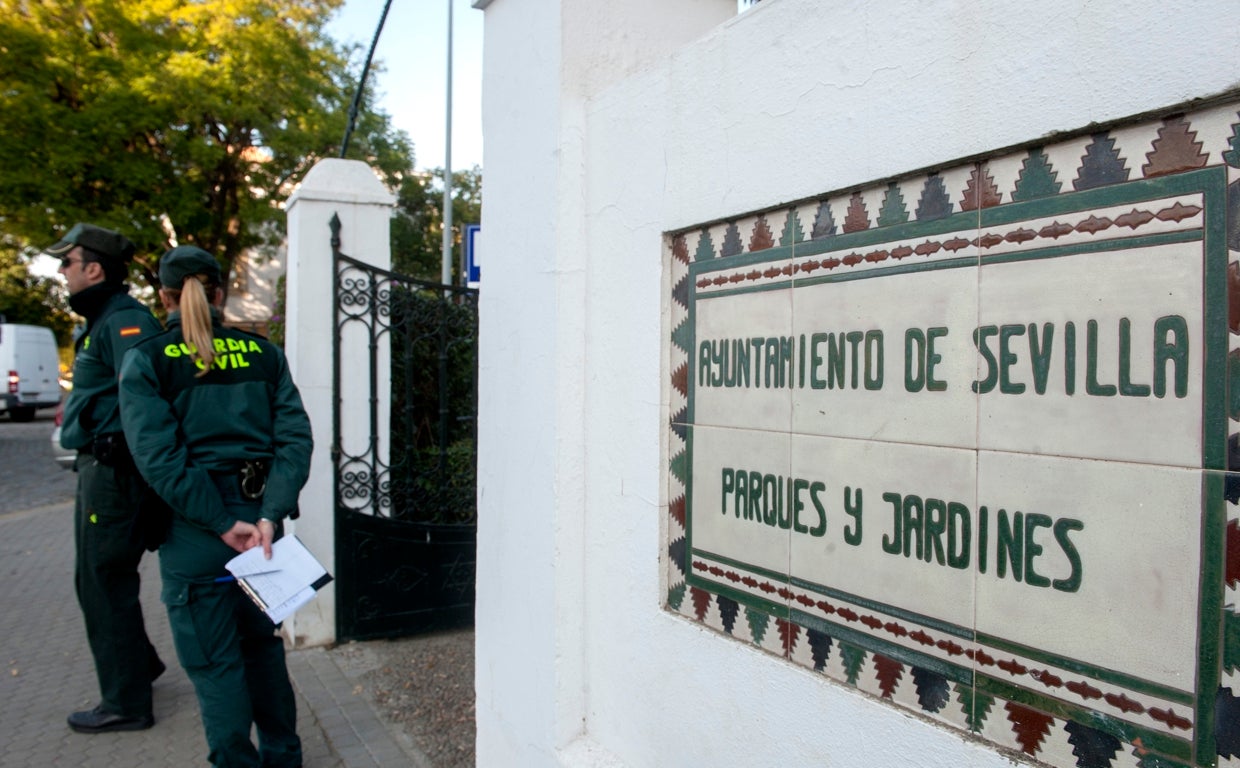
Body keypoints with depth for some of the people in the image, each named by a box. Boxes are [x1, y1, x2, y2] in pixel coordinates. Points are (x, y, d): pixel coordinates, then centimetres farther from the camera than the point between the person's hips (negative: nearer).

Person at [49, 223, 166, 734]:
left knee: (105, 585, 0)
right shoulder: (105, 319, 16)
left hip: (112, 471, -10)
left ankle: (126, 703, 14)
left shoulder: (124, 321, -17)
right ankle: (138, 665, 38)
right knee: (97, 580, 21)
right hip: (100, 467, 10)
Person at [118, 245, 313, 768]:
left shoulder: (145, 362, -5)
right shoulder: (263, 354, 4)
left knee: (214, 662, 9)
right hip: (261, 522, 4)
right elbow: (295, 437, -6)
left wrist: (223, 525, -15)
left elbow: (159, 457, -15)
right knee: (262, 645, 20)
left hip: (194, 535, -4)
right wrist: (268, 517, -12)